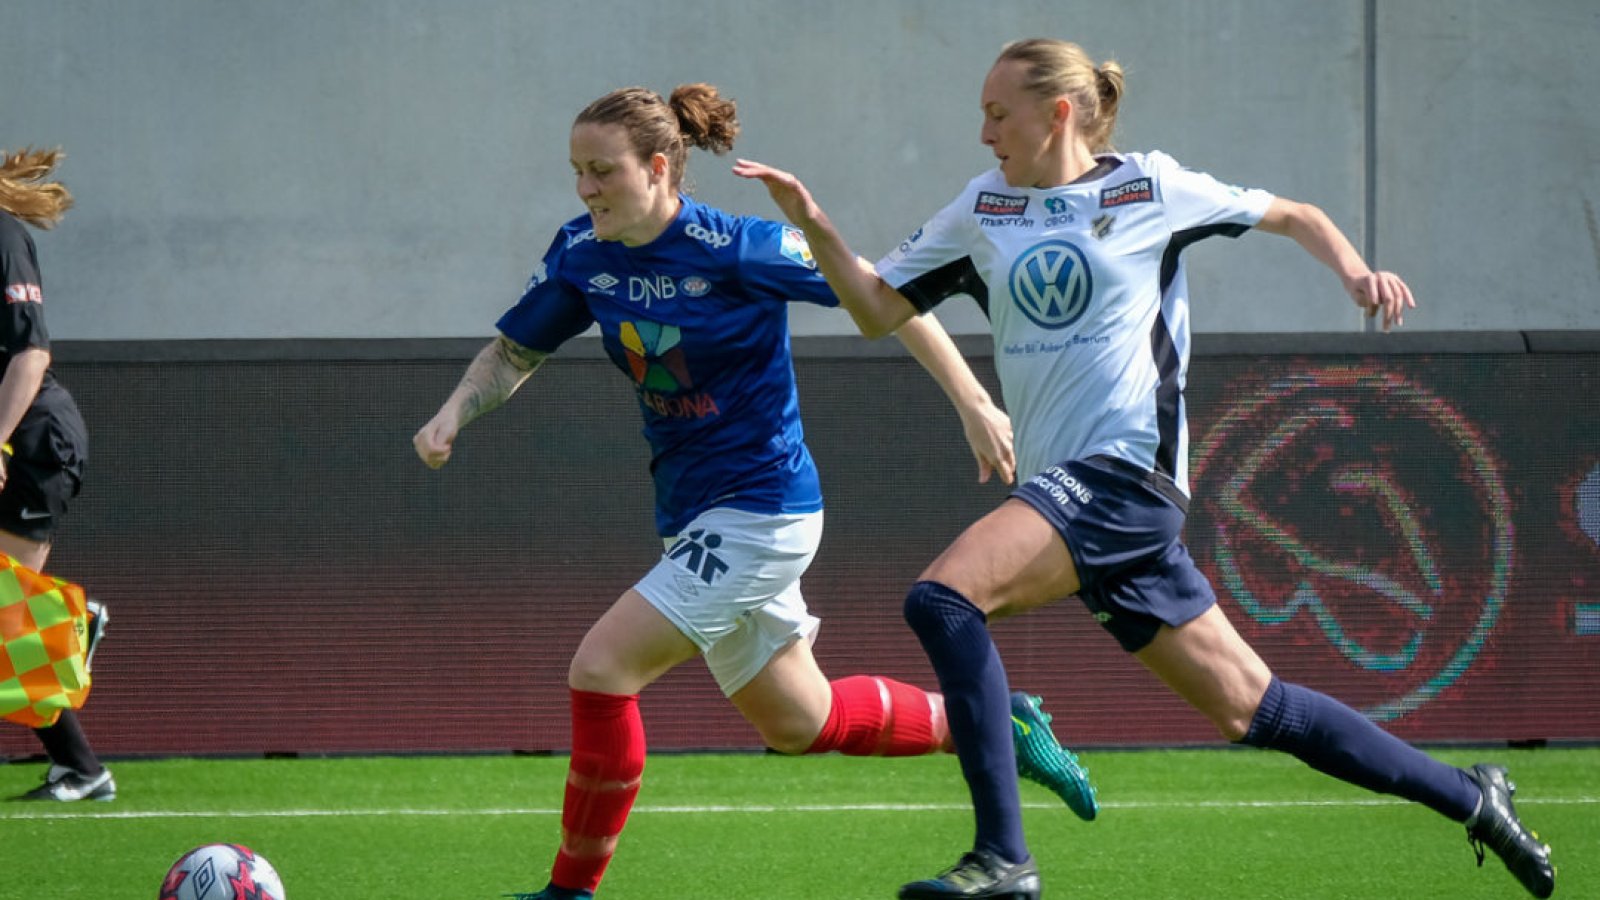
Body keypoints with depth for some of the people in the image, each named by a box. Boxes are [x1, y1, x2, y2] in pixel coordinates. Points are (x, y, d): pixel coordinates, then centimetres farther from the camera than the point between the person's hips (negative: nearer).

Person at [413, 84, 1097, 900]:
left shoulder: (736, 251, -19)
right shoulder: (583, 254, -1)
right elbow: (514, 351, 12)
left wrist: (974, 405, -13)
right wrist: (452, 415, -8)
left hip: (759, 511, -8)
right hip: (693, 518, 8)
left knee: (600, 668, -17)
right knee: (798, 724, 20)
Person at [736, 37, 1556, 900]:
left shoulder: (1148, 187, 1)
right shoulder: (982, 209, 15)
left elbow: (1293, 216, 12)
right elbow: (878, 308, 15)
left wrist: (1356, 273, -6)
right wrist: (814, 224, 1)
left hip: (1121, 473, -6)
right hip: (1064, 489, 6)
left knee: (941, 596, -25)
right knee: (1249, 709, 8)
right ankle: (1468, 797, 19)